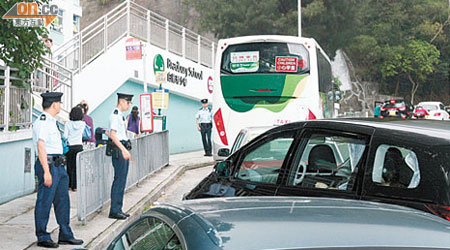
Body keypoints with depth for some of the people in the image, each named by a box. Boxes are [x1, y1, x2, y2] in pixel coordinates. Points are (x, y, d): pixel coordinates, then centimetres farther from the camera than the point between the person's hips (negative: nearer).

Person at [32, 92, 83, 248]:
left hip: (58, 165, 10)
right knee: (44, 203, -2)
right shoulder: (42, 122, -13)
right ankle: (42, 238, 6)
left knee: (62, 201, 12)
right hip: (48, 164, -10)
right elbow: (41, 147, -20)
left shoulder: (51, 122, 18)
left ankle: (65, 236, 19)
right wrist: (46, 171, -24)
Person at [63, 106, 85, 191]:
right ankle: (74, 186, 0)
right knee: (77, 166, 2)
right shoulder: (82, 124, -1)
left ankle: (69, 185, 13)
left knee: (69, 166, 9)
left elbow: (65, 136, -7)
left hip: (70, 147, 0)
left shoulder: (68, 124, -5)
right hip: (79, 146, 0)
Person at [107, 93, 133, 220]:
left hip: (123, 149, 10)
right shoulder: (115, 115, -13)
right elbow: (113, 135, -21)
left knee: (121, 181, 12)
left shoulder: (120, 115, 18)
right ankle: (114, 211, -5)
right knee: (119, 180, -8)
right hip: (119, 151, -10)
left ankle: (118, 210, 17)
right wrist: (123, 149, -26)